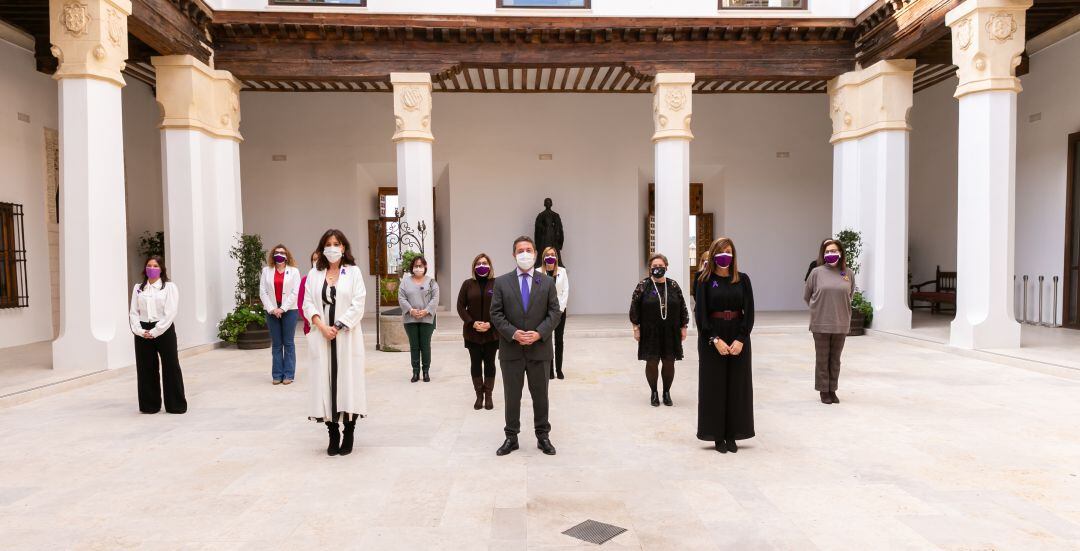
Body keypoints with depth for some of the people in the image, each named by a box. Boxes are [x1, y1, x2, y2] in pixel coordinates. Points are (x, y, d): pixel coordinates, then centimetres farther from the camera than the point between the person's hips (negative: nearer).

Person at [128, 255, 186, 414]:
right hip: (143, 333, 4)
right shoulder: (138, 288, 11)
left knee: (170, 368, 0)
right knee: (146, 369, 8)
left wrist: (155, 332, -14)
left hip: (164, 331, -3)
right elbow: (133, 312, 5)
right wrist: (139, 330, -10)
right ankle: (149, 405, 19)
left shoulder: (169, 287, 0)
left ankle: (175, 405, 9)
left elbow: (170, 312, -9)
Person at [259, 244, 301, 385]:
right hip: (272, 311, 2)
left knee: (288, 343, 1)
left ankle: (288, 374, 6)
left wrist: (282, 309, -11)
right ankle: (277, 374, 10)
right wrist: (271, 309, -8)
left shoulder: (294, 271, 2)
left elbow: (295, 292, -5)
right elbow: (263, 292, 3)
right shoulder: (266, 270, 8)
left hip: (289, 310, -2)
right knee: (276, 344, 5)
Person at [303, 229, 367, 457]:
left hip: (347, 336, -2)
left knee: (348, 380, -1)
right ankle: (333, 435, 10)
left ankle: (348, 435, 9)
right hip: (322, 336, 2)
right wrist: (322, 326, -11)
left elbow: (358, 305, -4)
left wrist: (337, 327, -12)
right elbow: (308, 304, 4)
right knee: (325, 382, 1)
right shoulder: (314, 274, 11)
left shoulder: (353, 272, 4)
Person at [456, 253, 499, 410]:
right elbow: (460, 306, 2)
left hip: (492, 332, -1)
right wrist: (472, 323, -11)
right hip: (472, 332, 1)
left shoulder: (497, 284, -2)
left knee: (489, 363, 6)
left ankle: (488, 396, 14)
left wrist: (491, 324, -13)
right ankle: (479, 395, 14)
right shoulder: (468, 284, 2)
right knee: (475, 363, 5)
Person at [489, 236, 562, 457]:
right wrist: (513, 333, -15)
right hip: (511, 349, 0)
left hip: (539, 348, 1)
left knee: (540, 395, 10)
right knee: (512, 396, 8)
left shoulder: (547, 282, 5)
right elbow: (496, 314, -1)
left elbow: (554, 313, 0)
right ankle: (511, 437, 20)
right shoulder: (502, 282, 3)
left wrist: (539, 333, -14)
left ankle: (543, 436, 23)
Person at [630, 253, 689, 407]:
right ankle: (654, 393, 20)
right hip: (650, 333, -2)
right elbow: (634, 308, -2)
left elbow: (683, 308, 8)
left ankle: (667, 392, 24)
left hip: (670, 333, 2)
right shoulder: (642, 286, -2)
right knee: (651, 363, 2)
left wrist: (683, 327, 5)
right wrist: (636, 328, -6)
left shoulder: (673, 286, 4)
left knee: (669, 363, 6)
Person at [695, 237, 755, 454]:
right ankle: (718, 436, 12)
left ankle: (732, 435, 16)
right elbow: (701, 313, -6)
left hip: (738, 339, 2)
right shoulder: (705, 280, -2)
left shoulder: (742, 279, 3)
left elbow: (749, 312, 0)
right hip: (711, 340, -2)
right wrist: (715, 340, -15)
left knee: (737, 386, 6)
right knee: (714, 386, 3)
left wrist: (740, 340, -11)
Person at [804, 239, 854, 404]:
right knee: (822, 359, 6)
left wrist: (840, 309, 14)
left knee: (835, 360, 12)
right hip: (821, 324, -2)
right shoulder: (817, 272, -5)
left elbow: (850, 295, 16)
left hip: (841, 324, 2)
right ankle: (823, 391, 18)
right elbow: (807, 296, 6)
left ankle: (832, 390, 24)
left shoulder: (847, 274, 1)